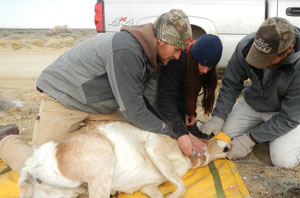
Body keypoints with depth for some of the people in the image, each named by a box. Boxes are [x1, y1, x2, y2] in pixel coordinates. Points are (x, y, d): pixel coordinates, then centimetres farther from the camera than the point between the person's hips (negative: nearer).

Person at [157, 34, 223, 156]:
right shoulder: (176, 61, -32)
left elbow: (192, 92, 4)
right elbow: (166, 99, -38)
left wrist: (190, 112, -12)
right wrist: (181, 133, -47)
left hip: (181, 109, 6)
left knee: (196, 139, -3)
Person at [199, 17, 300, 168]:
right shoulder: (246, 47, -25)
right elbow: (231, 84, -10)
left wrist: (249, 139, -27)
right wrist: (218, 117, -19)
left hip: (286, 109, -4)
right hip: (253, 102, 4)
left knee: (283, 160, -20)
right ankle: (263, 128, 17)